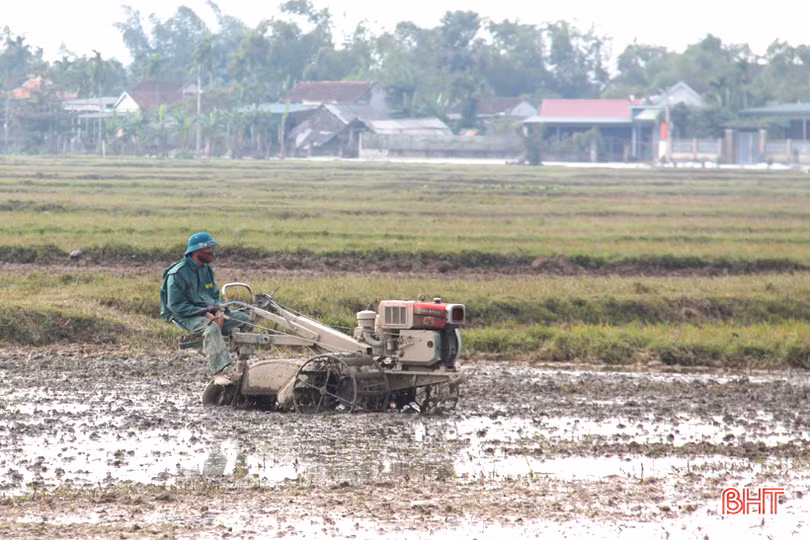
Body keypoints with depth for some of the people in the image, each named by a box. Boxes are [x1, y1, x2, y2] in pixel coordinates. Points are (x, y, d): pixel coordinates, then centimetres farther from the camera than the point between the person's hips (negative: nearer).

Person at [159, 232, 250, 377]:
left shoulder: (207, 270, 14)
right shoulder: (177, 273, -12)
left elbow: (215, 295, 20)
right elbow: (176, 305, -16)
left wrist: (218, 312, -5)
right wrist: (205, 314, -21)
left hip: (208, 312, 8)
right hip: (185, 316, -8)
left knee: (244, 319, -9)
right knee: (212, 327, -38)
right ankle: (222, 371, -45)